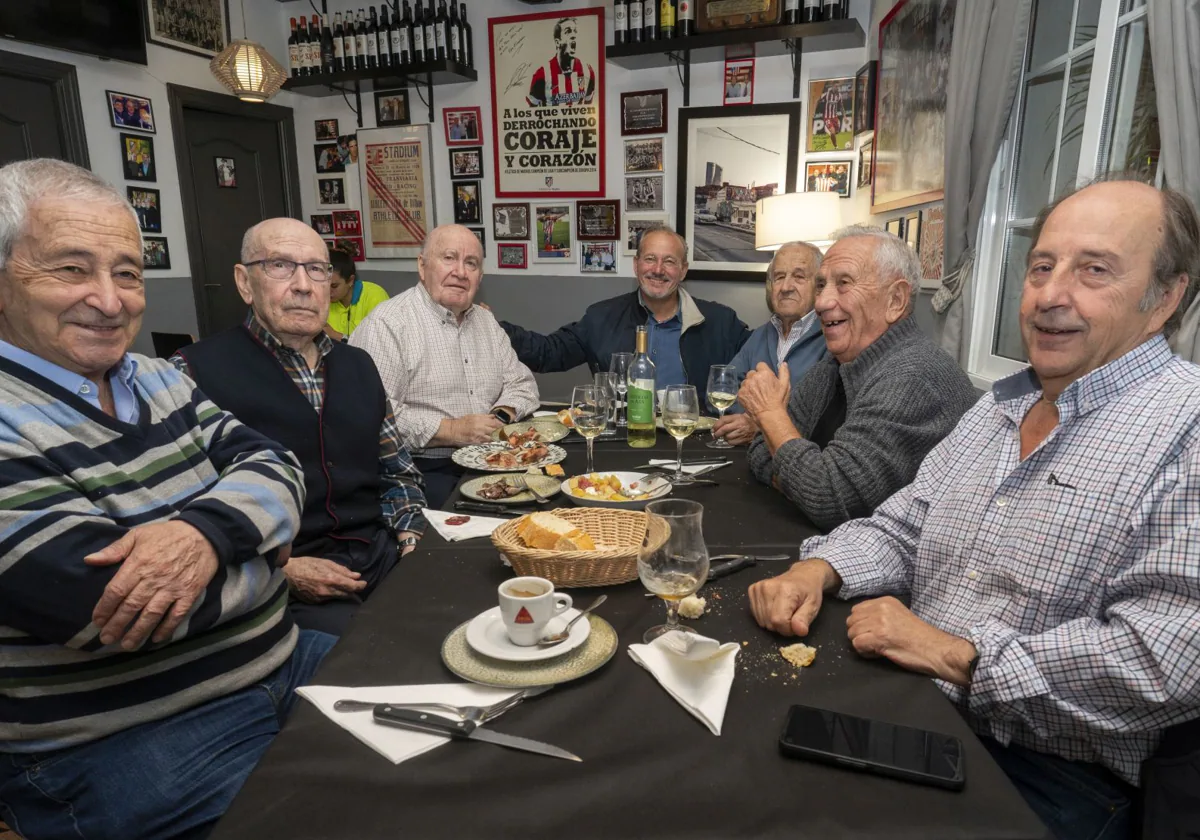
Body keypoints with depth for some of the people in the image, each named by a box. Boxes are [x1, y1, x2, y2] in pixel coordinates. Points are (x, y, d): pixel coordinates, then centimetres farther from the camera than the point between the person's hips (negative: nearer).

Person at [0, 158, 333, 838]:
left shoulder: (160, 381, 6)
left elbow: (276, 467, -2)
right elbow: (111, 602, -26)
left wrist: (206, 530, -24)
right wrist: (271, 556, -9)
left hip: (282, 658, 7)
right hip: (114, 747, -7)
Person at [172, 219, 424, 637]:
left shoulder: (358, 366, 14)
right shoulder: (196, 372, -4)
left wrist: (411, 539, 3)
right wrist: (278, 569, -14)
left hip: (384, 557, 6)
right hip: (283, 588, -5)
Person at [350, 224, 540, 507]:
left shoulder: (485, 321, 16)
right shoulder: (388, 323, -9)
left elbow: (521, 383, 19)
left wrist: (501, 416, -2)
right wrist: (451, 430, -19)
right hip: (423, 470, -7)